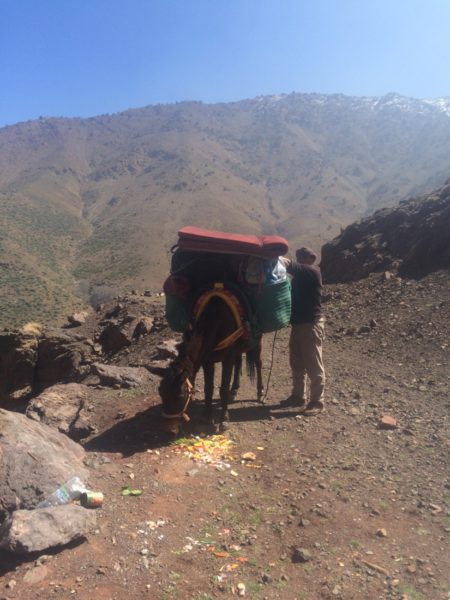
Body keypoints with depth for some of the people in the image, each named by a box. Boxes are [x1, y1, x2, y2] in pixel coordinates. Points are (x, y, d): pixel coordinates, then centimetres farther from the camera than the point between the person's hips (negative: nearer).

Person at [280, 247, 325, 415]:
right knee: (297, 364, 16)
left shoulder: (313, 272, -12)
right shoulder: (300, 276, 15)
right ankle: (298, 396, 28)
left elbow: (289, 265, -24)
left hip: (311, 325, -9)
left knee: (313, 365, -1)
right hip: (298, 324, 9)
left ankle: (317, 402, 8)